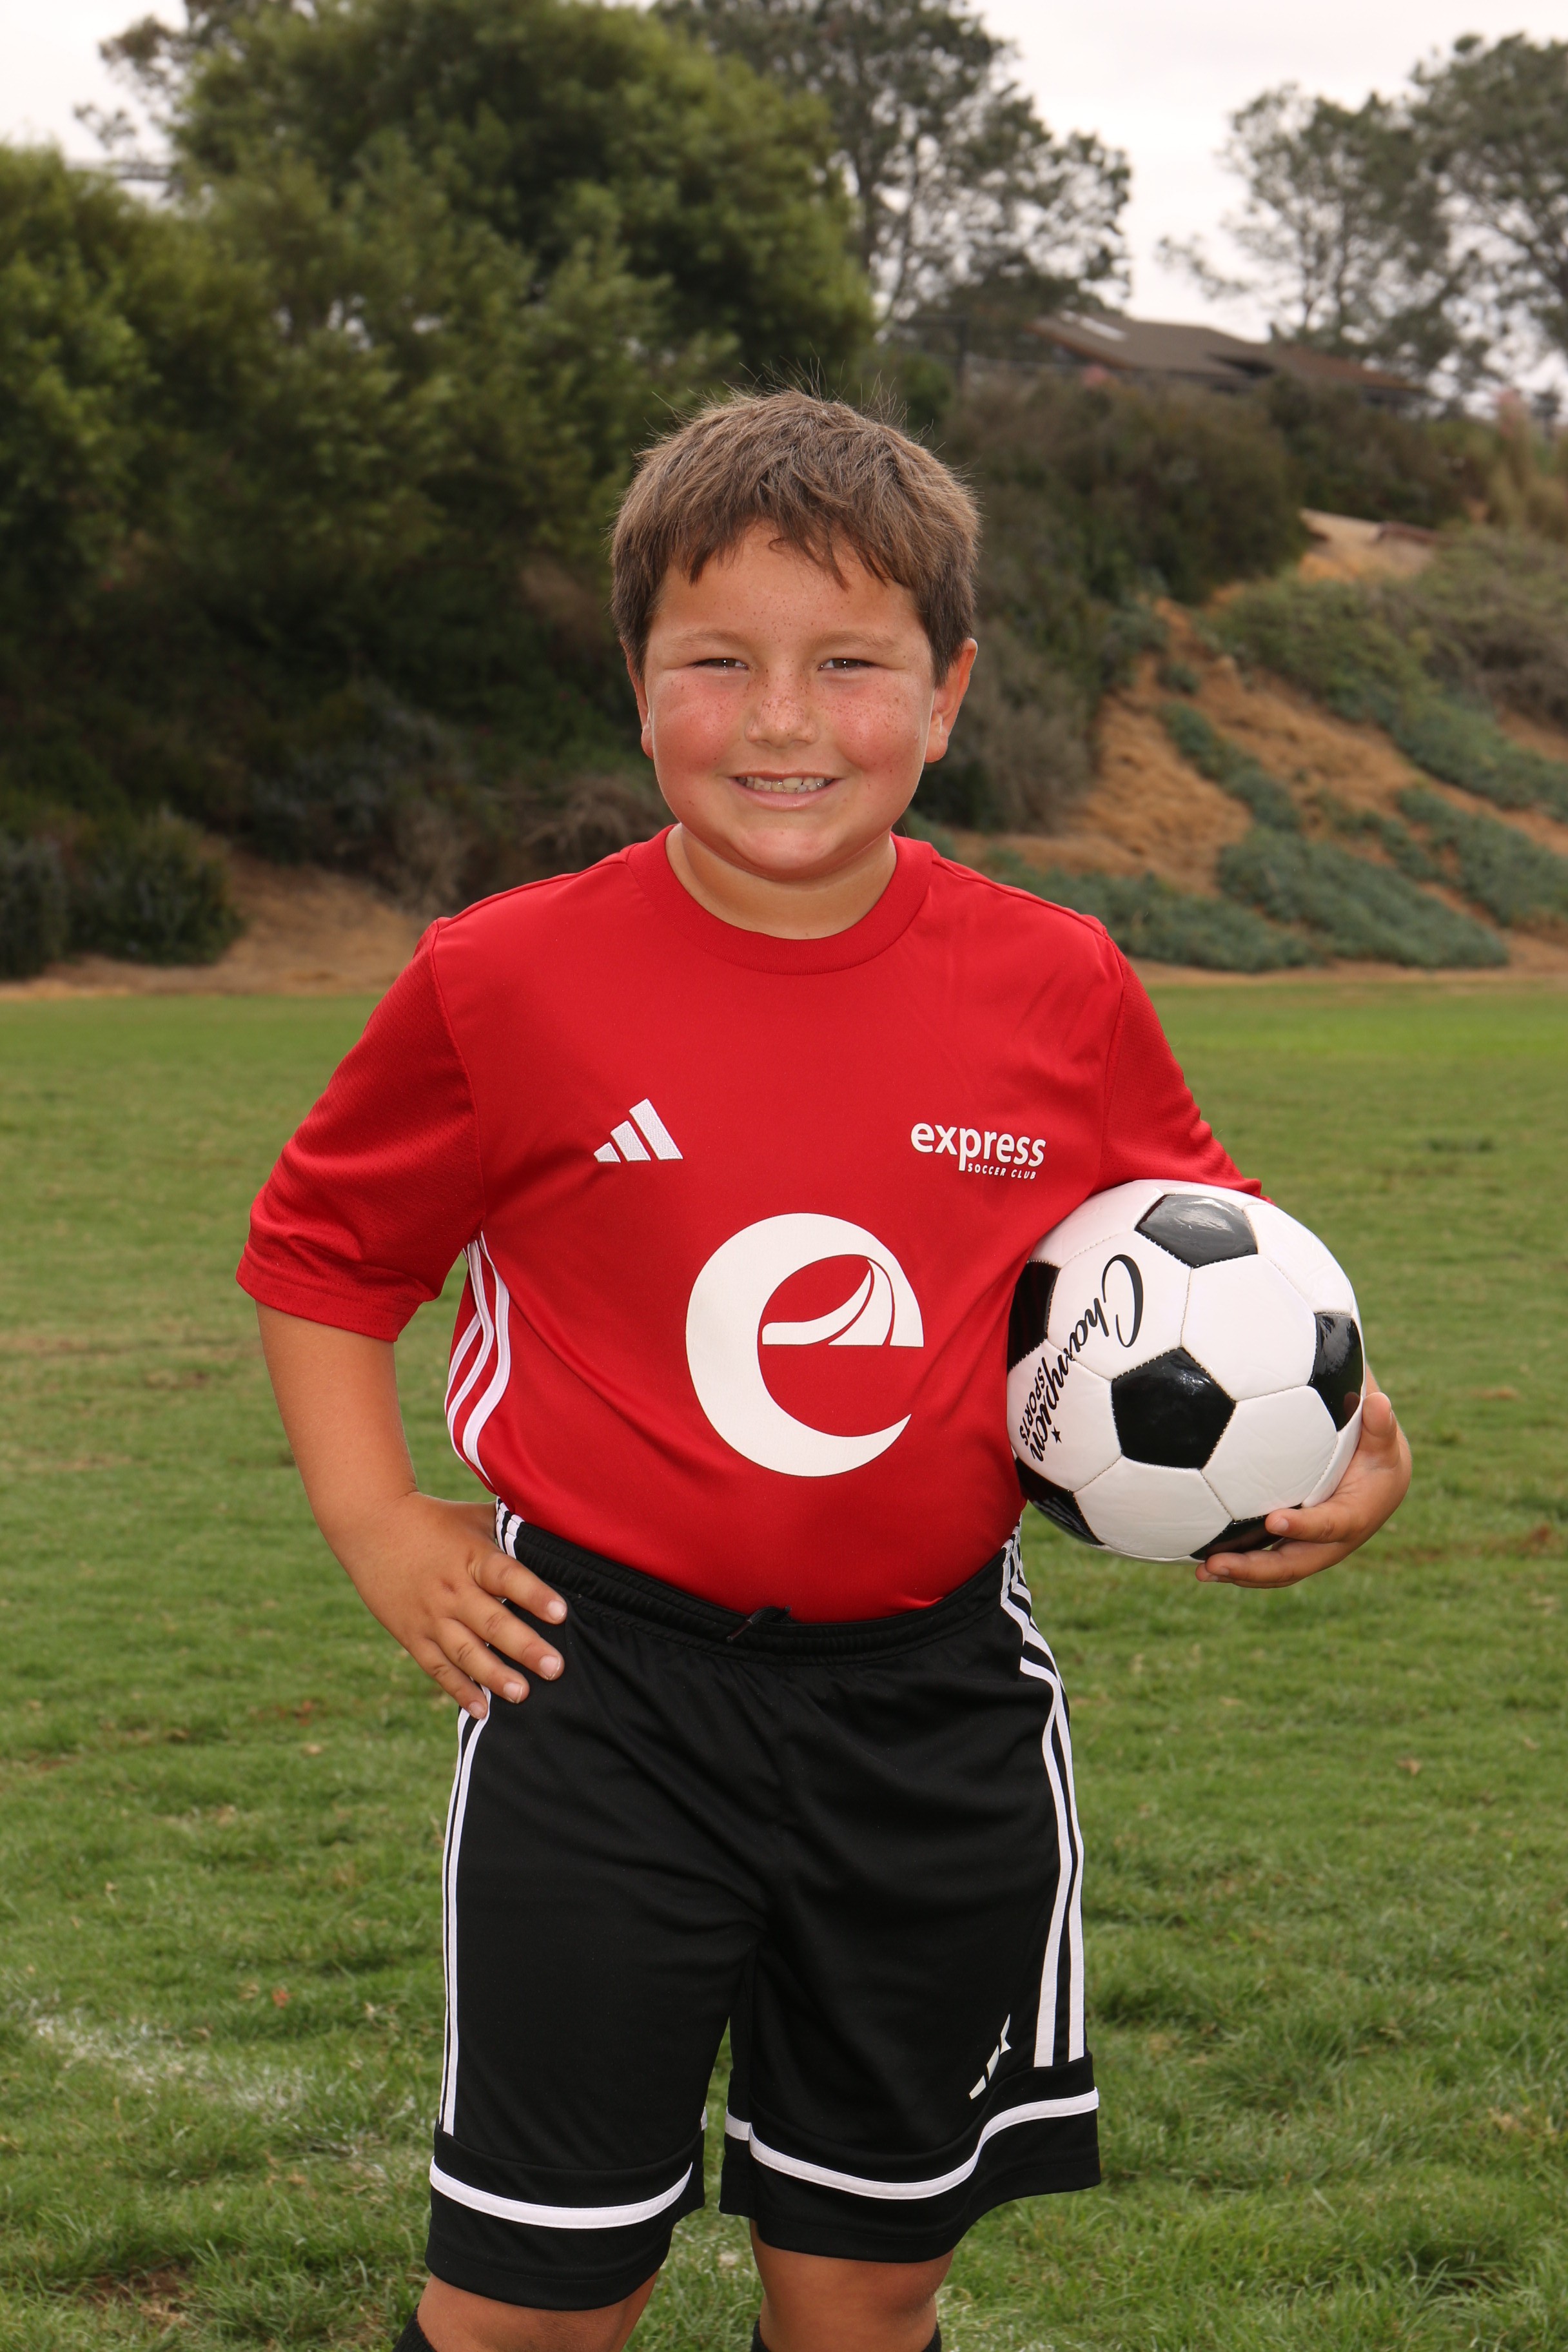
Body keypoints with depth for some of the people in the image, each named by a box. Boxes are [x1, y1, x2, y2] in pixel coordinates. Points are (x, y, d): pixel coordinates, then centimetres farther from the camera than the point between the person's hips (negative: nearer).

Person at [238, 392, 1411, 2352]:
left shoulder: (1056, 992, -3)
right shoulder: (509, 986, -7)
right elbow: (318, 1248, 9)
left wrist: (1334, 1432, -5)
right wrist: (374, 1522, -2)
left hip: (936, 1702, 2)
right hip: (606, 1701, -2)